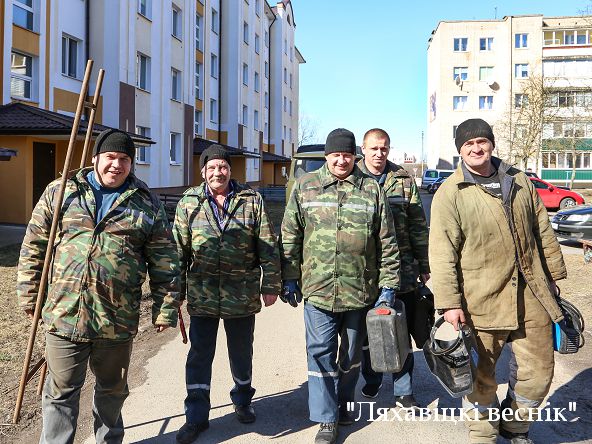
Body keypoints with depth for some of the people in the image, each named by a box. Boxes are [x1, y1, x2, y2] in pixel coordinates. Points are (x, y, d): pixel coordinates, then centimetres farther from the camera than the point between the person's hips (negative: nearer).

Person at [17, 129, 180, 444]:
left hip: (118, 321, 1)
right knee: (61, 392, 9)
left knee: (113, 389, 18)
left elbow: (164, 261, 3)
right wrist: (29, 295, 6)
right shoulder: (59, 192, 4)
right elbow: (34, 246, 8)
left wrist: (166, 308, 1)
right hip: (64, 315, 0)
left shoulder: (147, 204, 3)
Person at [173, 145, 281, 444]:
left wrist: (271, 285, -2)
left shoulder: (251, 200, -1)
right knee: (199, 355, 6)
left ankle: (242, 401, 39)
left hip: (243, 295, 0)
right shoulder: (189, 202, 2)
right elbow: (178, 250, 4)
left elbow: (268, 247, 0)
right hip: (202, 295, 0)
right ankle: (196, 417, 20)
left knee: (242, 352, 16)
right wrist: (176, 291, 3)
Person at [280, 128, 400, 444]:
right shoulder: (305, 187, 3)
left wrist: (388, 284, 0)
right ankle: (326, 419, 13)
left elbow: (387, 241, 3)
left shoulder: (372, 189, 2)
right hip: (318, 288, -1)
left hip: (361, 290, 1)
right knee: (320, 353, 0)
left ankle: (343, 402, 37)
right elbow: (290, 237, 5)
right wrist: (290, 279, 3)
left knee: (351, 354, 16)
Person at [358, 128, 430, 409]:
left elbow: (418, 226, 6)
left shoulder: (404, 180, 4)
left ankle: (403, 392, 18)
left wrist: (423, 265, 5)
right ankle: (371, 380, 34)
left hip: (401, 271, 0)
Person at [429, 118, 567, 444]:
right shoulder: (450, 193, -7)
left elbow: (543, 233, 16)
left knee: (538, 372, 13)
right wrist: (450, 303, -16)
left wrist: (553, 275, 17)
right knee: (481, 374, 9)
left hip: (532, 296, 5)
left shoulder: (519, 181, 9)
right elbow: (442, 254, -11)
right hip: (481, 301, -4)